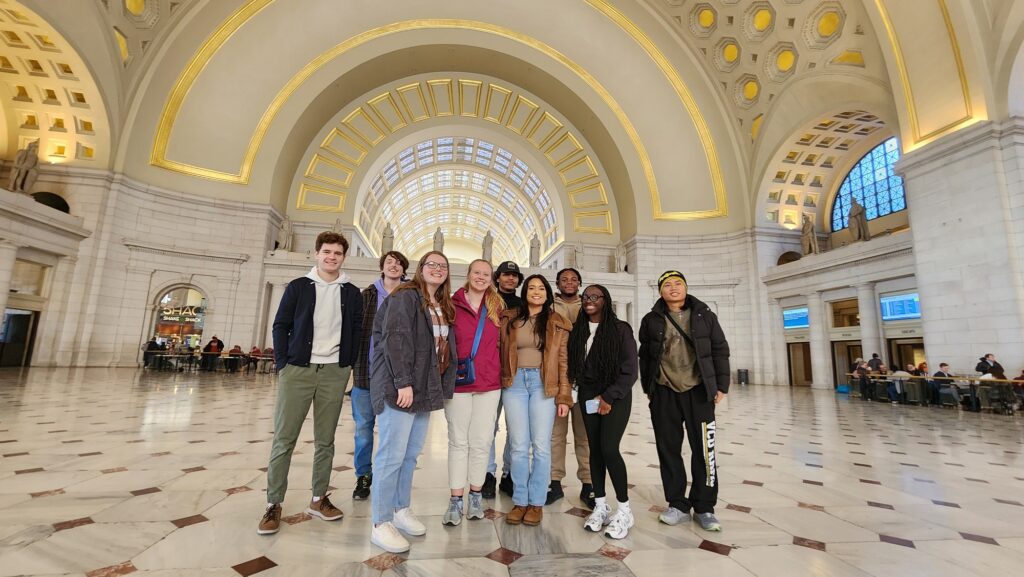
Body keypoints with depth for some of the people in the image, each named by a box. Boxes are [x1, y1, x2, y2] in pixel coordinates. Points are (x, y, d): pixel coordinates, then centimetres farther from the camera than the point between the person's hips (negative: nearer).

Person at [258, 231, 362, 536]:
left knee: (325, 440, 9)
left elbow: (357, 329, 9)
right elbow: (281, 325, 3)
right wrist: (283, 363, -4)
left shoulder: (351, 292, 7)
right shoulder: (298, 286, 4)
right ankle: (273, 504, 14)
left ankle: (319, 498, 23)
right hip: (297, 370, -1)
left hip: (334, 372, 2)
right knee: (284, 438, 1)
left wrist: (348, 362, 1)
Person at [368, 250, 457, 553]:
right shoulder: (405, 297, -7)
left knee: (411, 454, 15)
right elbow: (394, 339, -16)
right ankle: (381, 525, 10)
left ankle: (402, 511, 29)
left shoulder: (443, 307, 17)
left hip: (426, 389, 8)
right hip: (400, 387, -8)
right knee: (392, 455, -2)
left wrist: (440, 387, 11)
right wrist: (403, 382, -21)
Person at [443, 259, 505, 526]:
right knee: (458, 441, 7)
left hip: (489, 384, 2)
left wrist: (501, 373, 7)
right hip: (457, 383, -2)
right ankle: (456, 499, 19)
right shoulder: (453, 304, -2)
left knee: (481, 442, 9)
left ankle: (475, 495, 26)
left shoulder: (497, 307, 7)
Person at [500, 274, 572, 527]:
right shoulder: (510, 319, 8)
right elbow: (501, 353, 8)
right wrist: (499, 385, -2)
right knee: (519, 446, 5)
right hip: (515, 382, 1)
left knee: (541, 446, 2)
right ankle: (519, 501, 19)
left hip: (543, 384, 0)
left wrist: (564, 396, -1)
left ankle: (536, 502, 18)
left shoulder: (558, 324, 6)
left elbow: (563, 361, 4)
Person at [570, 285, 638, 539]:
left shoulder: (621, 329, -7)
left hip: (616, 396, -4)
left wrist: (609, 397, -12)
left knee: (609, 449, -11)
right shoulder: (577, 330, 5)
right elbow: (573, 364, 8)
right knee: (595, 449, 8)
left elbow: (630, 370, -8)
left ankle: (624, 509, 6)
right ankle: (600, 506, 21)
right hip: (588, 396, 4)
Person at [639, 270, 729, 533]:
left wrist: (721, 385, 1)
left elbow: (720, 350, 5)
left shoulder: (704, 315, 4)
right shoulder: (651, 320, 5)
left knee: (703, 450, 4)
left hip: (698, 392, -1)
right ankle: (678, 504, 22)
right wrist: (648, 389, 8)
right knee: (668, 449, 7)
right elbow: (645, 356, 9)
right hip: (664, 393, 1)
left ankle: (704, 507, 20)